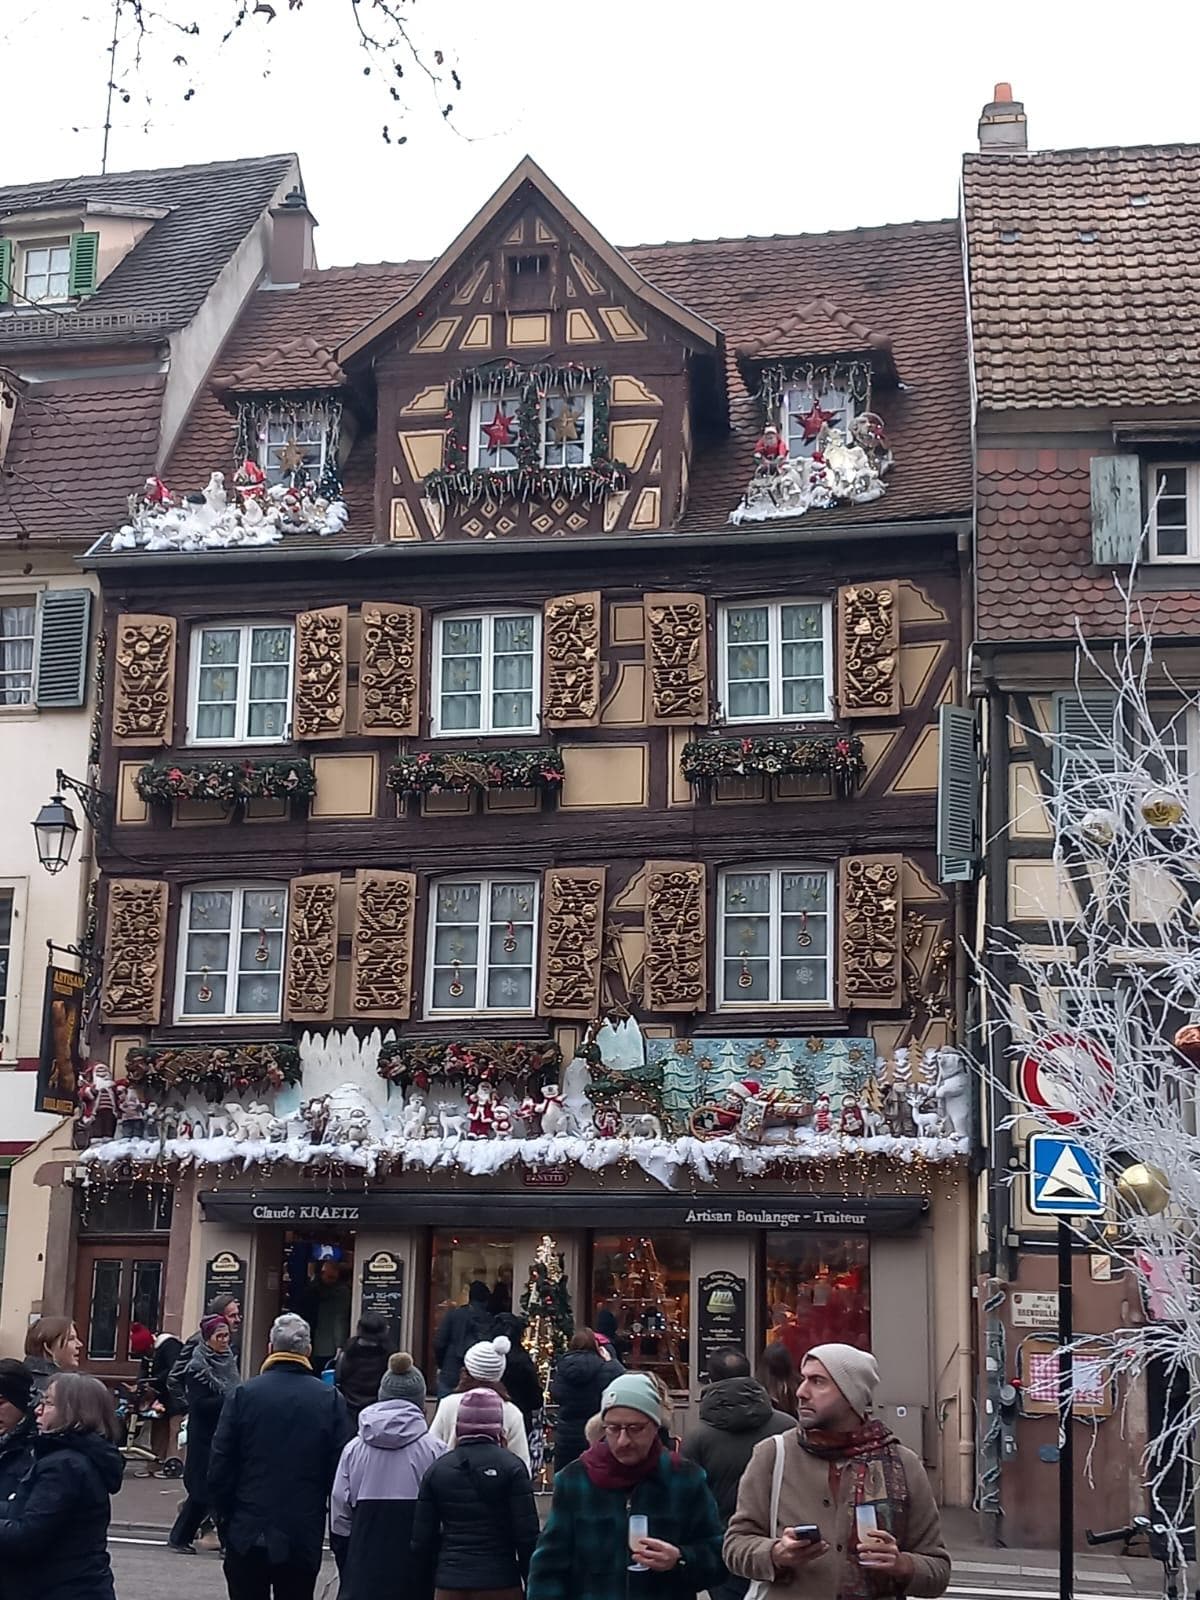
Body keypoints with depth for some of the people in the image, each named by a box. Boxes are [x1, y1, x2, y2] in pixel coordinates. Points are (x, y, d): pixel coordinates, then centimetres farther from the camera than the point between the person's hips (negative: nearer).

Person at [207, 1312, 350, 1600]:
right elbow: (340, 1467, -5)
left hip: (247, 1533, 0)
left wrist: (222, 1516, 8)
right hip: (304, 1535, 0)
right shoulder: (330, 1399, -5)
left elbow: (219, 1463, -3)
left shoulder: (244, 1394, -5)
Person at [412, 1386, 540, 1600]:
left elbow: (421, 1538, 6)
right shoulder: (511, 1467, -5)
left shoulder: (437, 1469, 5)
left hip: (449, 1583, 3)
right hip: (500, 1582, -3)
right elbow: (527, 1534, -7)